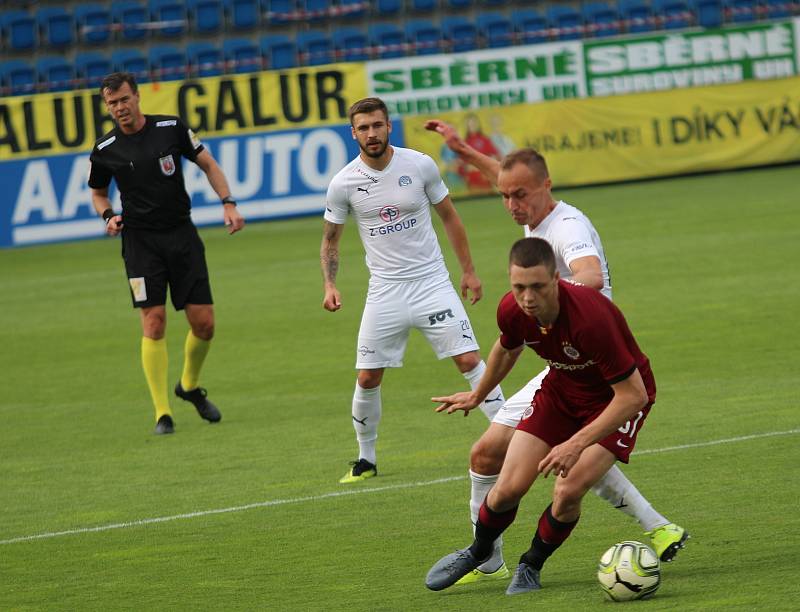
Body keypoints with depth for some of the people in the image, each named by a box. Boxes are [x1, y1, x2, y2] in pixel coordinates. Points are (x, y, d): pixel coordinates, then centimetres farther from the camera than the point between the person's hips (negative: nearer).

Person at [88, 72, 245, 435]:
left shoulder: (171, 129, -2)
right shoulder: (105, 150, -1)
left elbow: (207, 164, 8)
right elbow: (98, 193, 16)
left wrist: (228, 203, -3)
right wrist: (108, 216, -5)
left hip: (182, 234, 1)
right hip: (140, 239, -1)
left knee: (204, 323, -1)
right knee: (154, 323, -12)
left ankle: (190, 386, 28)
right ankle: (162, 413, -6)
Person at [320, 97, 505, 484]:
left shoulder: (420, 165, -5)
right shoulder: (343, 183, -5)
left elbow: (449, 217, 8)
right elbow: (330, 239, 9)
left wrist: (468, 271, 9)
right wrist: (329, 286, -6)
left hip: (432, 282, -1)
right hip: (385, 290, 1)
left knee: (469, 360, -9)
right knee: (368, 378, 1)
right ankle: (366, 459, 18)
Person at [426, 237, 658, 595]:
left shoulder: (590, 318, -39)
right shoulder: (512, 310, -20)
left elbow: (634, 394, -33)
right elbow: (507, 348, 9)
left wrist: (577, 444, -38)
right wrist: (477, 396, 26)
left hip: (617, 398, -5)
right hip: (561, 388, 5)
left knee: (568, 491, -21)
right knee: (509, 488, -5)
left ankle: (531, 566, 10)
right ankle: (477, 553, 28)